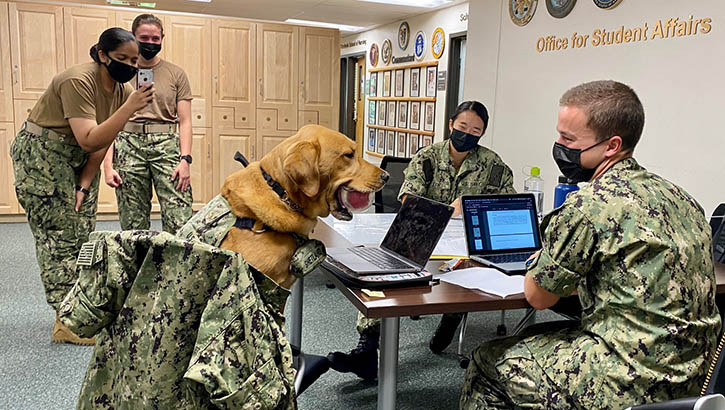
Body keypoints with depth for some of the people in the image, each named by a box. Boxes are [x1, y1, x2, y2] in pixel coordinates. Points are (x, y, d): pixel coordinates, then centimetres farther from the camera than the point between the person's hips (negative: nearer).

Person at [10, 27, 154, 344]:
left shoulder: (123, 90, -3)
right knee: (60, 236, -7)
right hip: (41, 155, -7)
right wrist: (129, 107, -39)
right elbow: (89, 140, -34)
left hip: (79, 161, 8)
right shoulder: (78, 81, -25)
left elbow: (103, 143, 0)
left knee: (83, 234, 6)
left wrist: (85, 185, -7)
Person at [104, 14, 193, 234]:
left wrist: (185, 158, -7)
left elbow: (185, 121, 7)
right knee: (132, 225, 2)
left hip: (167, 145, -1)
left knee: (179, 223, -11)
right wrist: (108, 165, -1)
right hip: (129, 145, 1)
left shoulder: (176, 74, 11)